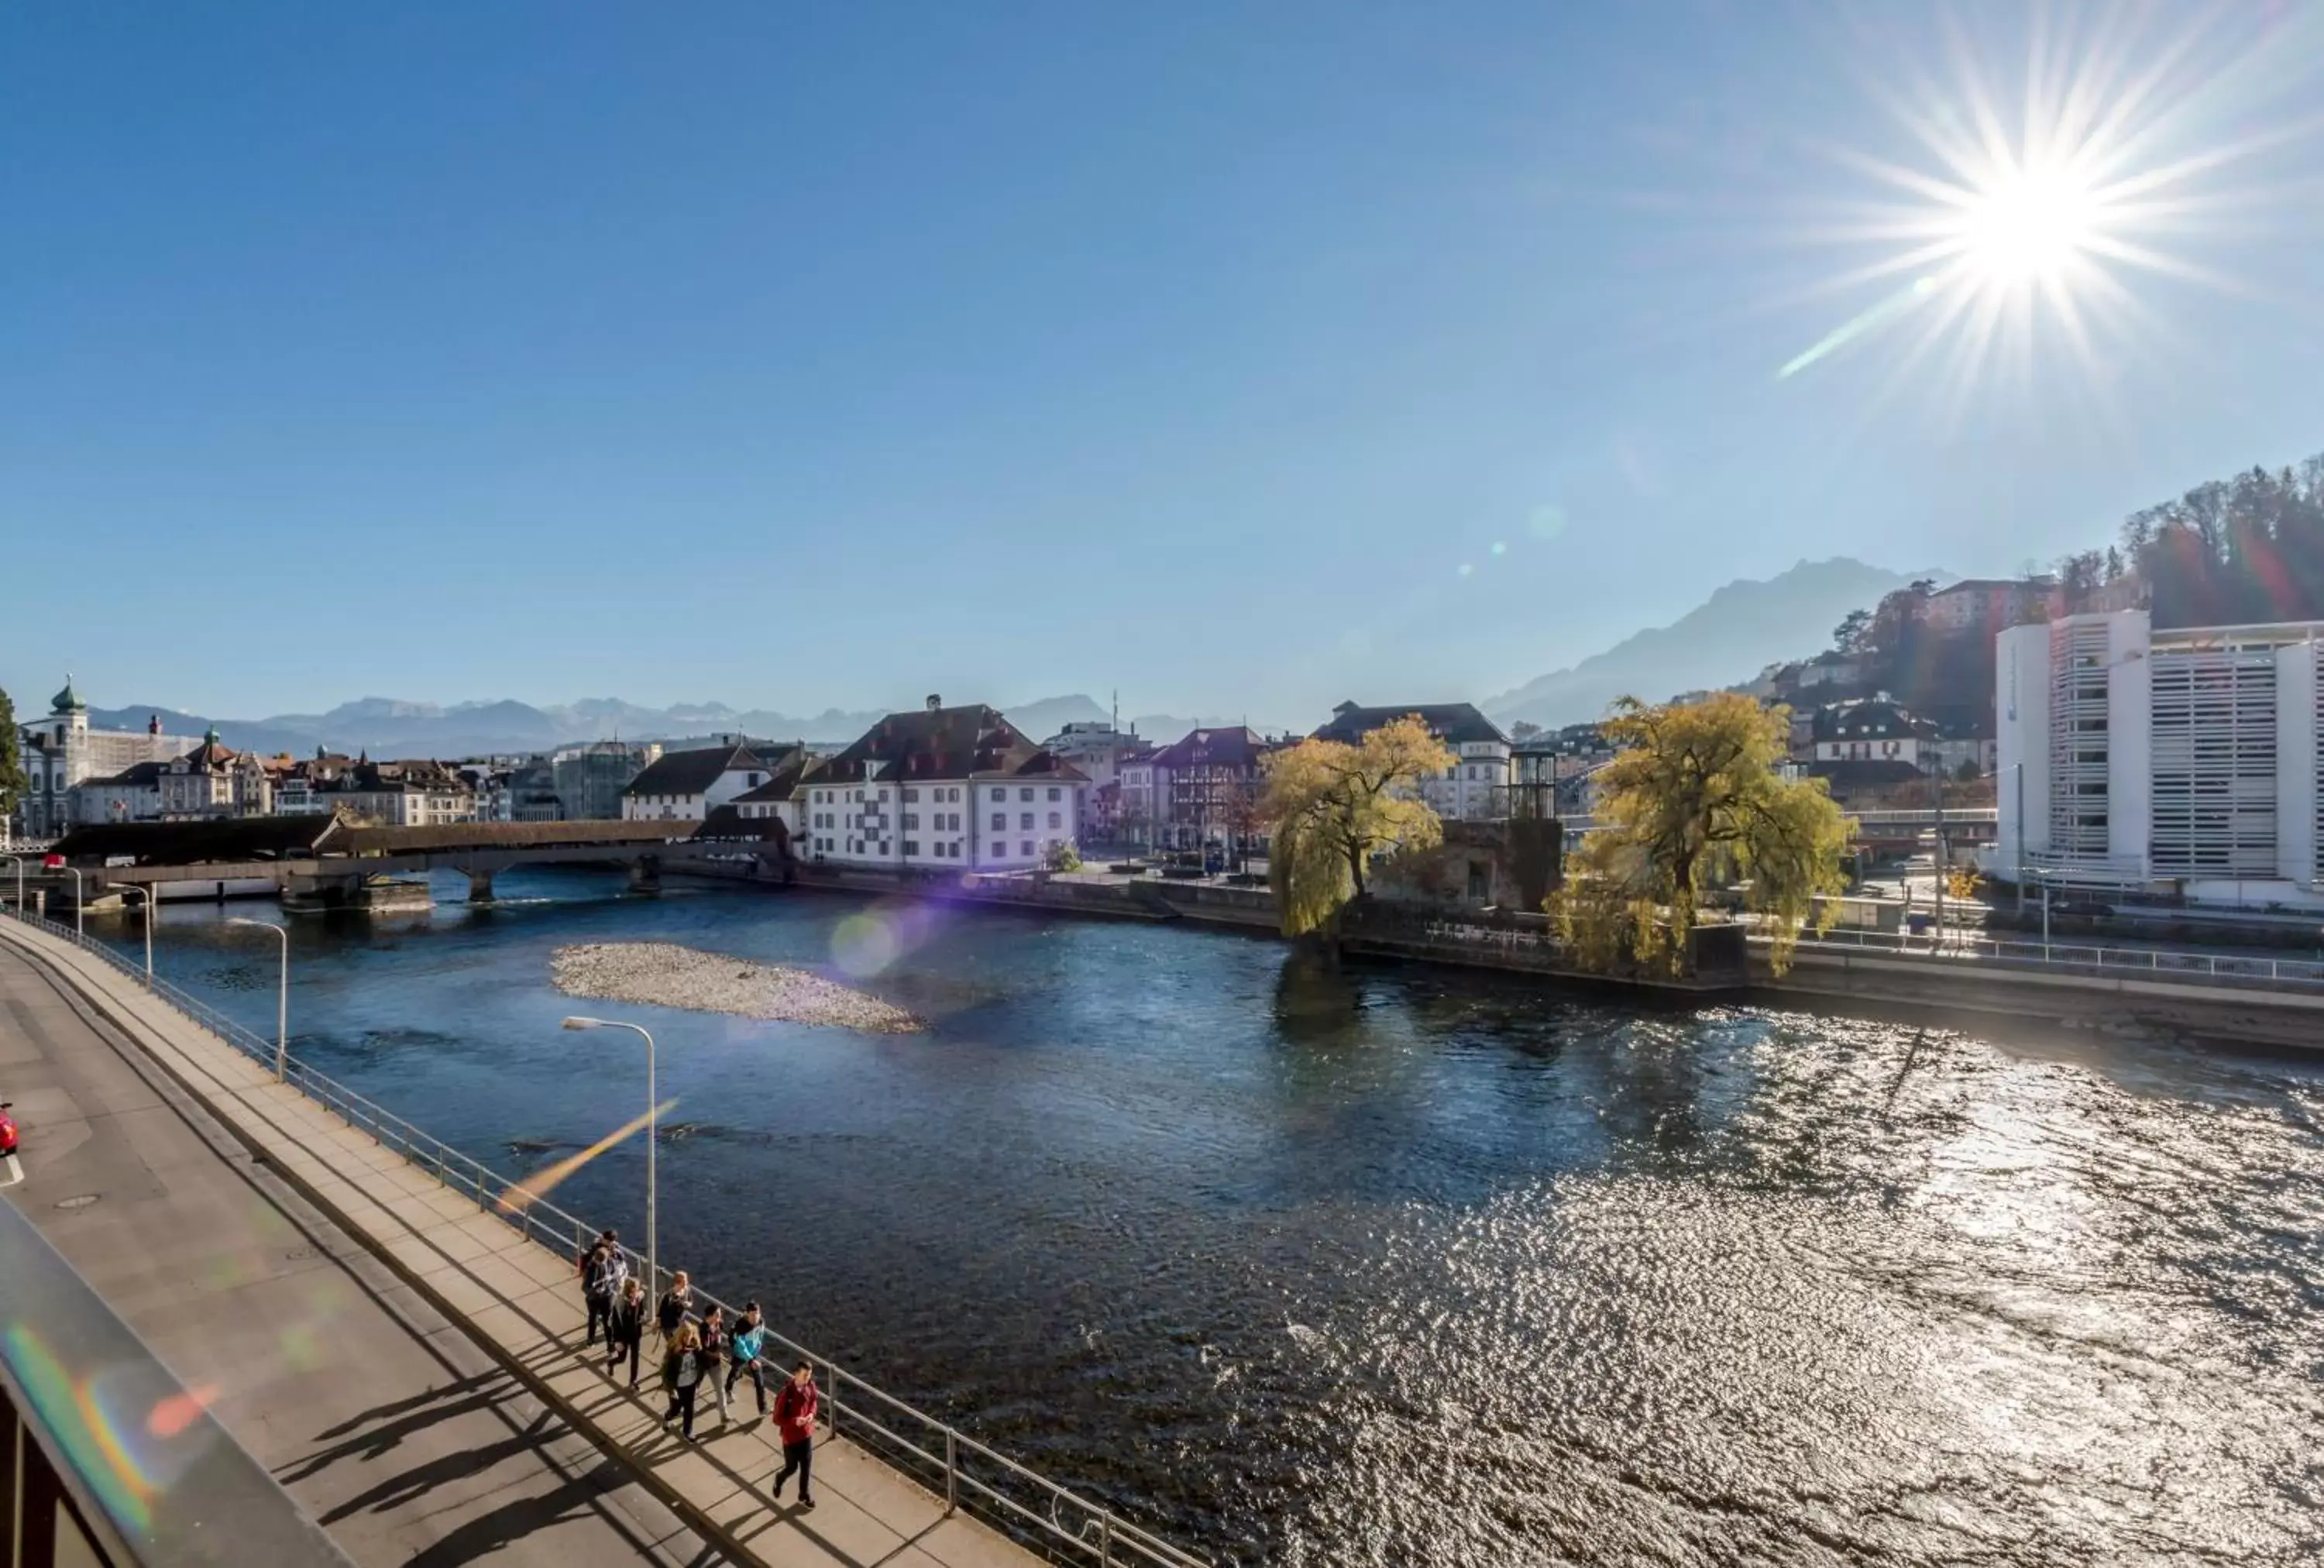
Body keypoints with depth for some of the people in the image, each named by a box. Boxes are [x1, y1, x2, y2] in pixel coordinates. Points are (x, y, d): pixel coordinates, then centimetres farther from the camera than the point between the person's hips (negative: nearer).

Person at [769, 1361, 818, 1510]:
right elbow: (777, 1419, -20)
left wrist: (812, 1413, -12)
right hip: (791, 1436, -4)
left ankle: (804, 1496, 38)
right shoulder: (786, 1393, -29)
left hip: (807, 1433, 4)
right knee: (792, 1468, 15)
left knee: (807, 1467, 16)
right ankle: (779, 1479, 49)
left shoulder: (811, 1386, -12)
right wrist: (795, 1421, -30)